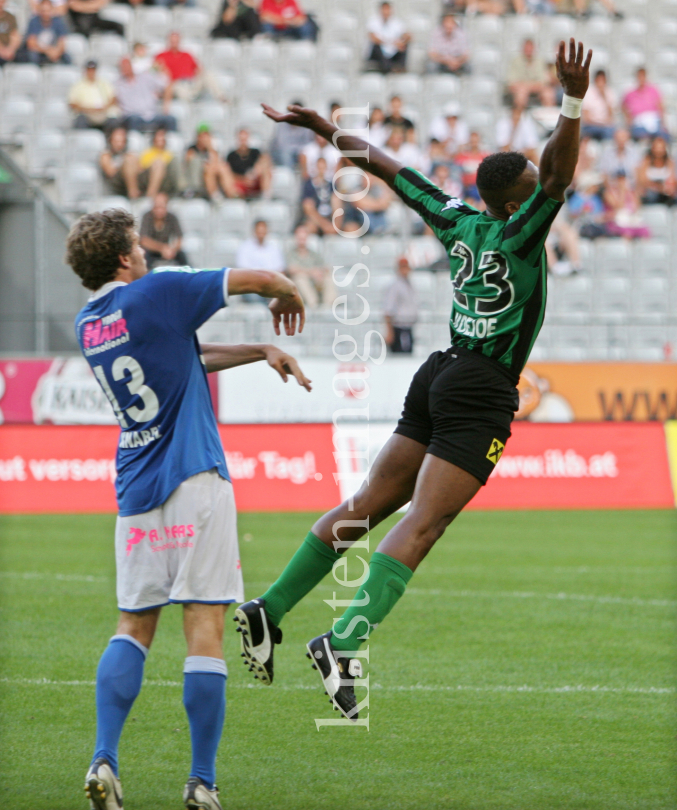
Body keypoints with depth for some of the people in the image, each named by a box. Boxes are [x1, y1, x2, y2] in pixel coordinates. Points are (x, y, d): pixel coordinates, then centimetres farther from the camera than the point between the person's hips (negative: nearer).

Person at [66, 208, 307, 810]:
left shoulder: (88, 324, 13)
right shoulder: (157, 293, -8)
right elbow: (261, 280, -1)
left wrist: (262, 351, 22)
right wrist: (289, 297, 21)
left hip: (135, 490, 6)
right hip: (193, 483, -6)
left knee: (134, 628, 12)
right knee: (206, 628, -3)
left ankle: (104, 760, -5)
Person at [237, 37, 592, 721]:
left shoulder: (456, 221, 5)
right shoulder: (518, 231, -14)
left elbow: (386, 166, 13)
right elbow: (561, 173, -28)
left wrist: (325, 130, 23)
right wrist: (573, 104, -39)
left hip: (441, 376, 8)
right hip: (481, 395, -8)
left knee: (370, 504, 14)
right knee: (422, 524, -14)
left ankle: (269, 611, 13)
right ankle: (344, 644, -27)